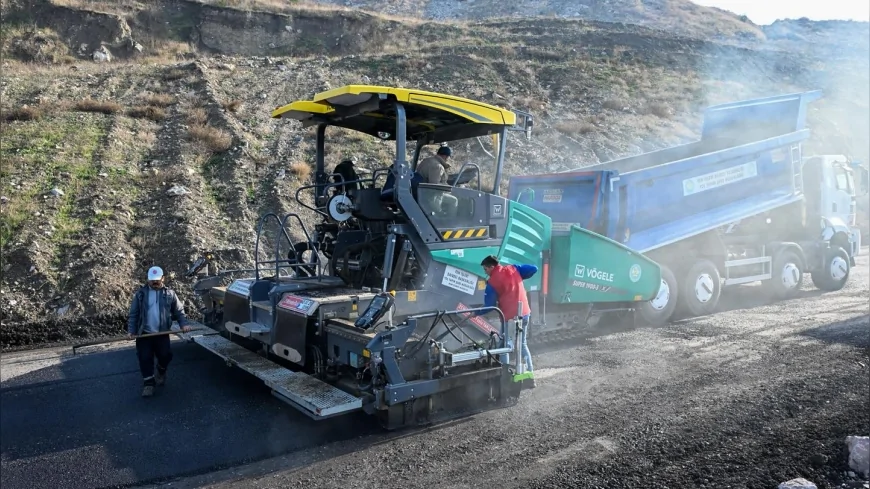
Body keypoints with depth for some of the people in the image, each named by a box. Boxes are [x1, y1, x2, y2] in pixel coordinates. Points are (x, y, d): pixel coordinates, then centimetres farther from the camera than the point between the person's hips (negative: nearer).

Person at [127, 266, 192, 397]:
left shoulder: (169, 293, 2)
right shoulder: (140, 293, 1)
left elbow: (179, 311, 5)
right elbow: (133, 314, 2)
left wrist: (184, 324, -10)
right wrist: (131, 330, -8)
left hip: (162, 333, 0)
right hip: (144, 333, 0)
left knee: (165, 356, -1)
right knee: (145, 358, -4)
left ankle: (161, 373, 31)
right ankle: (148, 383, 8)